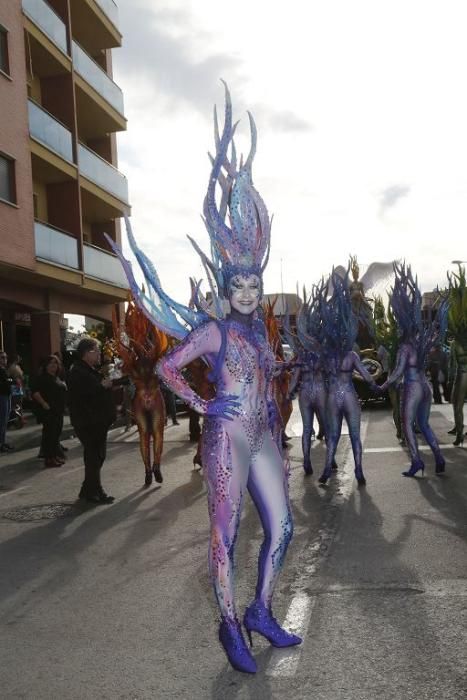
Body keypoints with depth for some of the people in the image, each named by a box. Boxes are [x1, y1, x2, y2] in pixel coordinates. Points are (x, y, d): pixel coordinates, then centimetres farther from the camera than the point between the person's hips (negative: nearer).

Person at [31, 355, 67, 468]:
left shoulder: (57, 378, 16)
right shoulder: (42, 378, -9)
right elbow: (34, 391, -19)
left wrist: (63, 406, 14)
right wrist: (44, 403, -21)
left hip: (59, 411, 8)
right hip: (49, 410, -8)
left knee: (57, 433, 13)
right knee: (49, 433, -6)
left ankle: (56, 455, 23)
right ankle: (49, 458, -3)